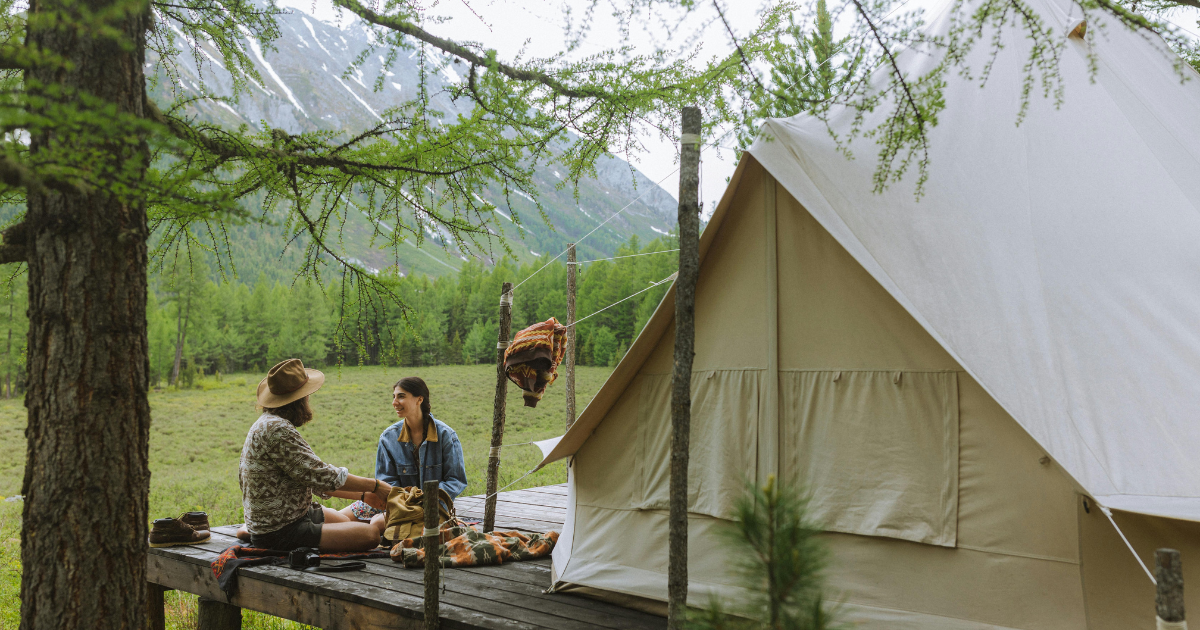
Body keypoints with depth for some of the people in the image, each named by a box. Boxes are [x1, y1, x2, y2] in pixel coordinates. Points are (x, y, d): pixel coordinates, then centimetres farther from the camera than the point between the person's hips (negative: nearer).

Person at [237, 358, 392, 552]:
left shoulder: (269, 423, 11)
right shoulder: (276, 429, -23)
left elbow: (310, 477, 12)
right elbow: (321, 476, -23)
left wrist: (363, 495, 8)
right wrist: (375, 486, -12)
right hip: (279, 534, -11)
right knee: (369, 535, -26)